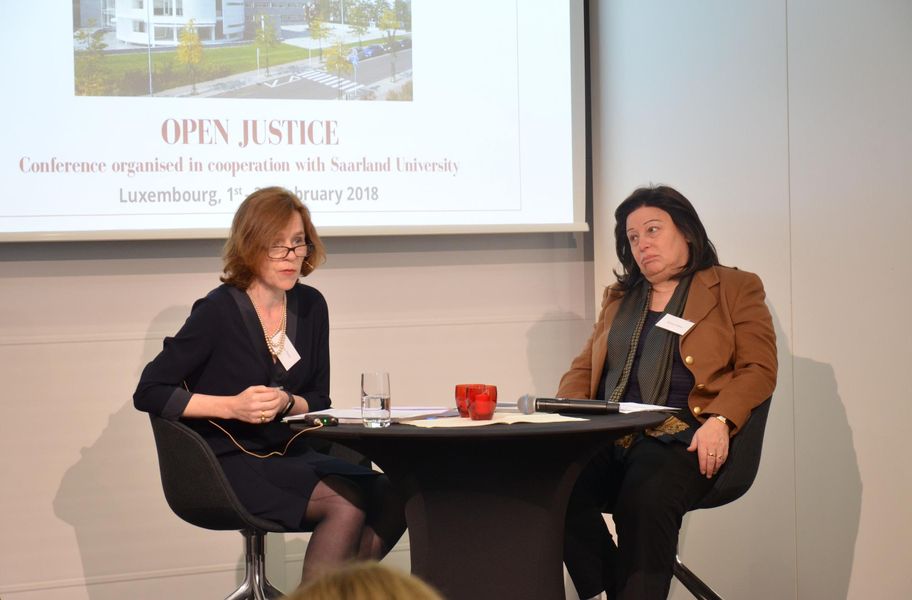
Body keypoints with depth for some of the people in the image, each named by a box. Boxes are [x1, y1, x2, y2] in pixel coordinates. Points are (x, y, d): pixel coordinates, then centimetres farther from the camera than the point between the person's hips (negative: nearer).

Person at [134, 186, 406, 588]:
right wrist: (232, 406, -21)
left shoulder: (310, 306, 6)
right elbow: (149, 393, -11)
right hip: (226, 464, -6)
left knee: (390, 497, -19)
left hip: (288, 455, 6)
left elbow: (318, 401, 12)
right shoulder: (219, 311, -11)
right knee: (347, 503, -28)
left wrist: (287, 402, -12)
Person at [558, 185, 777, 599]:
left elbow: (759, 368, 3)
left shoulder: (735, 289, 14)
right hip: (607, 439, 4)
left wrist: (719, 420, -15)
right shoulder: (619, 298, 30)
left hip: (681, 438, -4)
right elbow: (583, 368, 28)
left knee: (645, 497, -38)